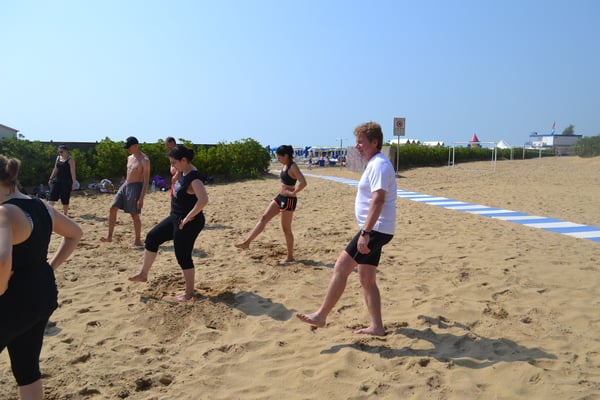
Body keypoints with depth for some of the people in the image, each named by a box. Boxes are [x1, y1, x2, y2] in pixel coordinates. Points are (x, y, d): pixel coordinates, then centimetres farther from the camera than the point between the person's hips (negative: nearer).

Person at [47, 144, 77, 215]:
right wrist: (50, 179, 16)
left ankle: (65, 215, 14)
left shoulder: (70, 160, -7)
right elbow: (55, 169, 19)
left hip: (66, 181, -6)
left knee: (65, 199, 2)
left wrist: (74, 182, -18)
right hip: (57, 180, 6)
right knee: (51, 196, -6)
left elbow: (72, 172, -12)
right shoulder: (58, 158, 12)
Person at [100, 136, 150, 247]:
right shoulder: (130, 158, 13)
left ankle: (138, 240, 12)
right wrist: (123, 187, 20)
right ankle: (109, 237, 9)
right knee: (112, 208, 2)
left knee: (134, 215, -2)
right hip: (125, 185, 8)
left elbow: (146, 181, -16)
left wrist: (141, 198, -20)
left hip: (135, 187, -8)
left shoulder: (144, 160, -13)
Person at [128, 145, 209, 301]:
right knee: (152, 237, 13)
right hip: (176, 218, 10)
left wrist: (188, 218, -28)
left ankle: (189, 292, 18)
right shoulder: (183, 173, 6)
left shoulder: (194, 178, -24)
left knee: (183, 256, 1)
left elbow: (203, 200, -38)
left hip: (188, 223, -10)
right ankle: (143, 274, 25)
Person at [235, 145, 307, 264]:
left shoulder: (293, 167, -18)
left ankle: (290, 256, 13)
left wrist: (293, 193, -20)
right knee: (263, 218, 5)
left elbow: (303, 183, -32)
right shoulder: (285, 166, 9)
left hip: (288, 200, -9)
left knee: (286, 228, 0)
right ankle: (247, 242, 9)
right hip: (280, 197, 9)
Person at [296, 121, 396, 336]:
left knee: (341, 267, -9)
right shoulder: (375, 164, 18)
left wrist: (365, 233, -28)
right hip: (374, 230, 11)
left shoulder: (379, 165, -14)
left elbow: (378, 200, -25)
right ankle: (376, 326, 19)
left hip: (376, 229, -11)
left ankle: (321, 316, -2)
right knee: (367, 279, 12)